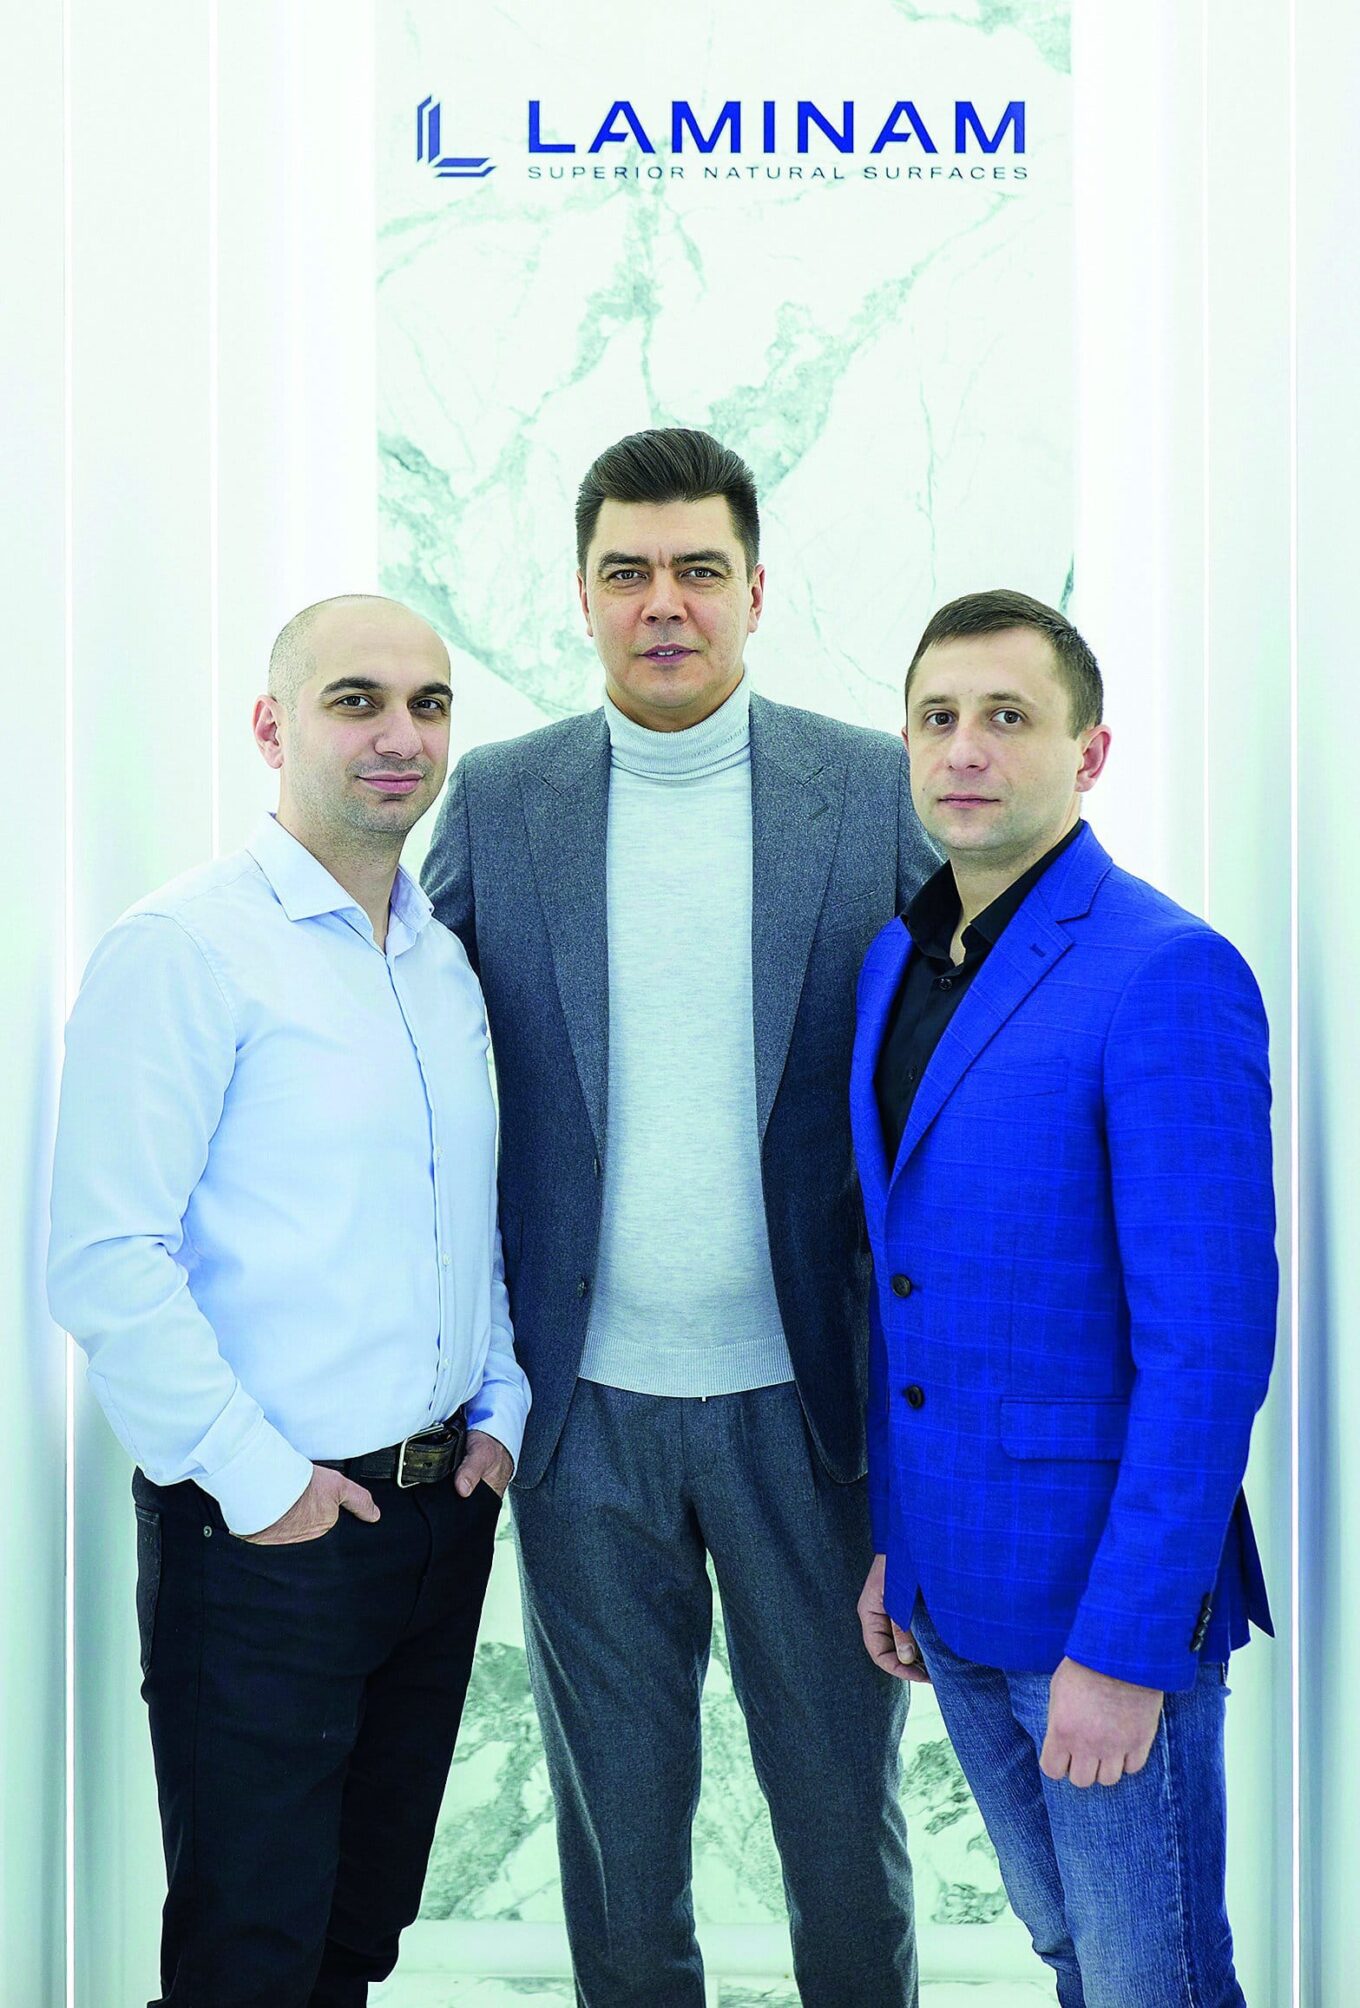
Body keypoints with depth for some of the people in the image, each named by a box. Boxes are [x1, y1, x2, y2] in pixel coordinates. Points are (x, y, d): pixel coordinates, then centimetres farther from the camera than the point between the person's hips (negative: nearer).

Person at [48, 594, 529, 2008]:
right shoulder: (183, 948, -13)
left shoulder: (449, 960, 11)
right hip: (265, 1526, -6)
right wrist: (253, 1478, -17)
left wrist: (500, 1406, 7)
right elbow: (104, 1261, -19)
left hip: (445, 1506, 7)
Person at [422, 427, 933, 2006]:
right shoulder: (496, 800, 0)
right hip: (585, 1406, 1)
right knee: (616, 1828, 17)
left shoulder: (876, 791, -3)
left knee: (844, 1808, 15)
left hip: (807, 1400, -1)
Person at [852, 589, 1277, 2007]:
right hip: (951, 1581, 7)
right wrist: (893, 1536, 12)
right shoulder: (896, 962, 8)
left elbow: (1210, 1342, -20)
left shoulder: (1167, 976, -17)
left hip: (1102, 1586, -7)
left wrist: (1124, 1646, -21)